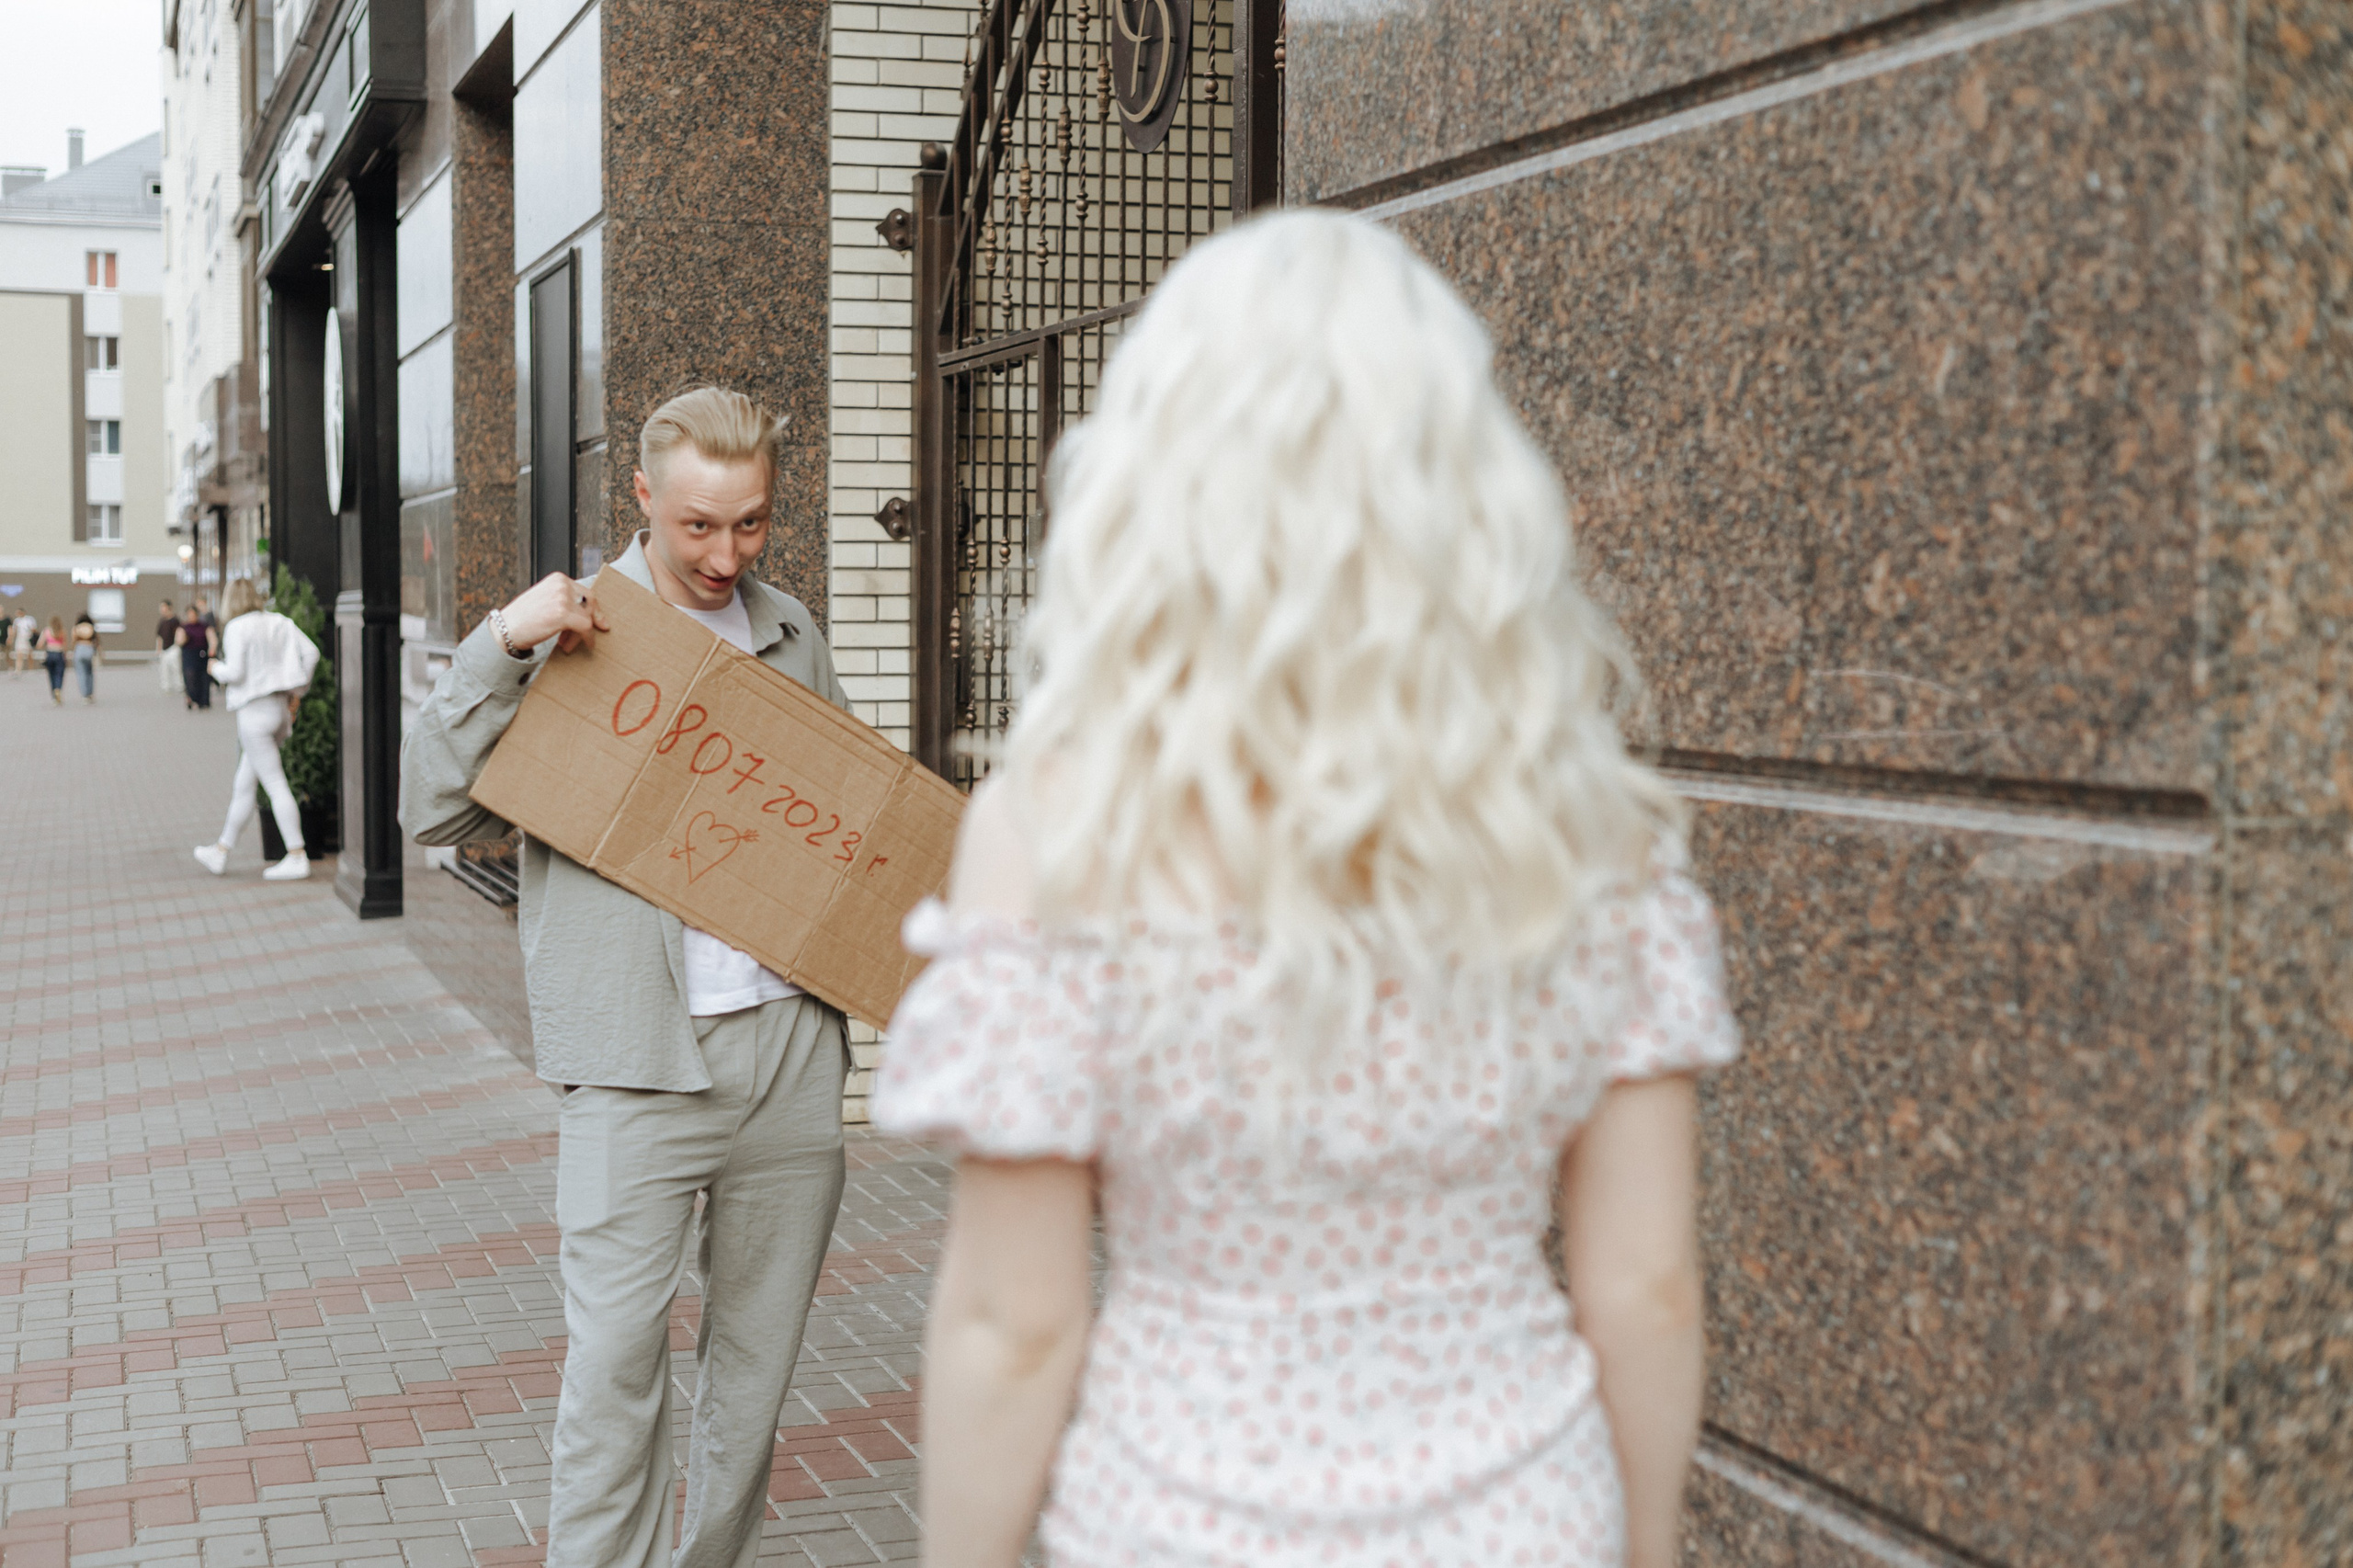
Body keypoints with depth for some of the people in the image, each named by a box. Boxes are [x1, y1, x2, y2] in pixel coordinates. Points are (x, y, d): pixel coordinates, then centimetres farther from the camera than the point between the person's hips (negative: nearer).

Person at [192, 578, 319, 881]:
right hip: (281, 709, 7)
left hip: (254, 711, -7)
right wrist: (297, 691, 11)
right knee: (243, 785, 15)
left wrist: (216, 668, 6)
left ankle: (297, 857, -11)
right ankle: (220, 852, 24)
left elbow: (235, 672, -16)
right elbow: (311, 652, 4)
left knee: (275, 785, -8)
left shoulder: (237, 628, -9)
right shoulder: (279, 622, 10)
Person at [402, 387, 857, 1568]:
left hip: (790, 1047, 4)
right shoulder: (570, 633, 0)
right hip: (638, 1059, -4)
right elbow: (432, 807, -7)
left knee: (757, 1359, 11)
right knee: (614, 1361, -7)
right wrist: (499, 645, -17)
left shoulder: (791, 636, 13)